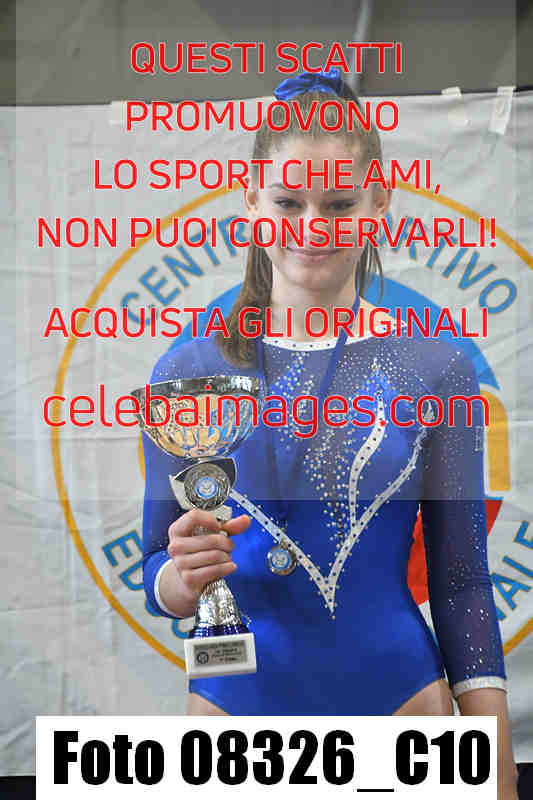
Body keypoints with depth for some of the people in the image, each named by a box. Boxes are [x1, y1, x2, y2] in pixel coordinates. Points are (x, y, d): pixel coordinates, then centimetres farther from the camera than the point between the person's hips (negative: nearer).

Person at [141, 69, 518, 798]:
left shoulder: (437, 369, -5)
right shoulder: (188, 372, -4)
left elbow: (462, 583, -1)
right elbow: (158, 577, 2)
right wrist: (184, 577, -21)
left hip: (400, 693, 0)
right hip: (237, 700, 1)